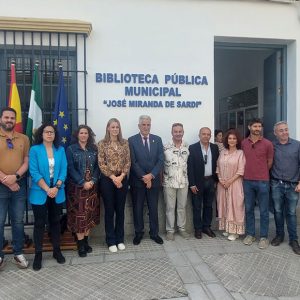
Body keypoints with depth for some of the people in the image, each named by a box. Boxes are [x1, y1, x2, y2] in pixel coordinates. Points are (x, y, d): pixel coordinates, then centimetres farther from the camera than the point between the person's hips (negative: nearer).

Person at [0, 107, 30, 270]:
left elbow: (26, 161, 4)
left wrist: (16, 176, -11)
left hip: (19, 185, 2)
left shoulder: (23, 139, 7)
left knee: (18, 221, 11)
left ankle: (18, 253, 24)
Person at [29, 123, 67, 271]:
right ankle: (38, 254, 21)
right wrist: (47, 189, -18)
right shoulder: (35, 150, -4)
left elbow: (63, 170, -1)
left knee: (55, 221, 14)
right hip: (40, 193, -2)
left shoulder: (60, 150, 3)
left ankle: (57, 250, 28)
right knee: (40, 223, 8)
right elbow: (34, 172, -11)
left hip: (57, 193, 3)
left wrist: (56, 188, -14)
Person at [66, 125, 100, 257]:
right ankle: (80, 245, 9)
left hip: (92, 186, 3)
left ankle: (85, 241, 19)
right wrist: (83, 183, -16)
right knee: (78, 214, -1)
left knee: (90, 214, 7)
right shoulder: (71, 149, 0)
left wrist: (93, 181, -12)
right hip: (76, 186, -3)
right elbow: (70, 168, -8)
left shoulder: (94, 149, 9)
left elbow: (97, 166, 4)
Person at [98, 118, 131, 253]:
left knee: (120, 209, 10)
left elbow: (128, 162, 2)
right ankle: (111, 241, 19)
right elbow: (101, 164, -6)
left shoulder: (125, 143, 5)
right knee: (109, 210, 6)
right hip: (107, 180, -2)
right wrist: (113, 177, -13)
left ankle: (120, 239, 24)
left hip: (122, 179, 2)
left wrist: (121, 176, -11)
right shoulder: (102, 144, -2)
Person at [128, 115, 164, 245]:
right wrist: (144, 178, -13)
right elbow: (133, 162, -9)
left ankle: (154, 233, 25)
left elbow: (161, 160, -2)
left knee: (153, 208, 11)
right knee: (137, 208, 10)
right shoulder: (132, 140, -3)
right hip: (137, 181, -2)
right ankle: (138, 233, 25)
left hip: (154, 180, 2)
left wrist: (151, 175, -13)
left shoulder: (157, 139, 4)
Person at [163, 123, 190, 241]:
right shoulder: (165, 147, -6)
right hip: (169, 182, -2)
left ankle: (182, 228, 28)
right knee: (170, 207, 7)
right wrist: (161, 179, -3)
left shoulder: (188, 147, 2)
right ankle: (170, 230, 20)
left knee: (182, 207, 13)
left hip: (184, 182, 2)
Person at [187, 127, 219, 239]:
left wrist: (216, 180, 4)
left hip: (211, 181, 4)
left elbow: (217, 165, 8)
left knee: (208, 205, 14)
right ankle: (198, 229, 20)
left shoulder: (215, 148, 4)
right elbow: (190, 167, -10)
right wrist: (192, 184, -13)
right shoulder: (192, 148, -8)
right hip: (198, 182, -4)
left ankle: (206, 227, 28)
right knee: (197, 207, 7)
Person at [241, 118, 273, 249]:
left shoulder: (267, 144, -4)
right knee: (248, 209, 11)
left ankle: (264, 237, 19)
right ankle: (250, 234, 25)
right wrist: (249, 172, 10)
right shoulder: (243, 143, 4)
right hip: (247, 181, 3)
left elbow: (269, 162, 6)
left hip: (262, 181, -2)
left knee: (263, 211, 6)